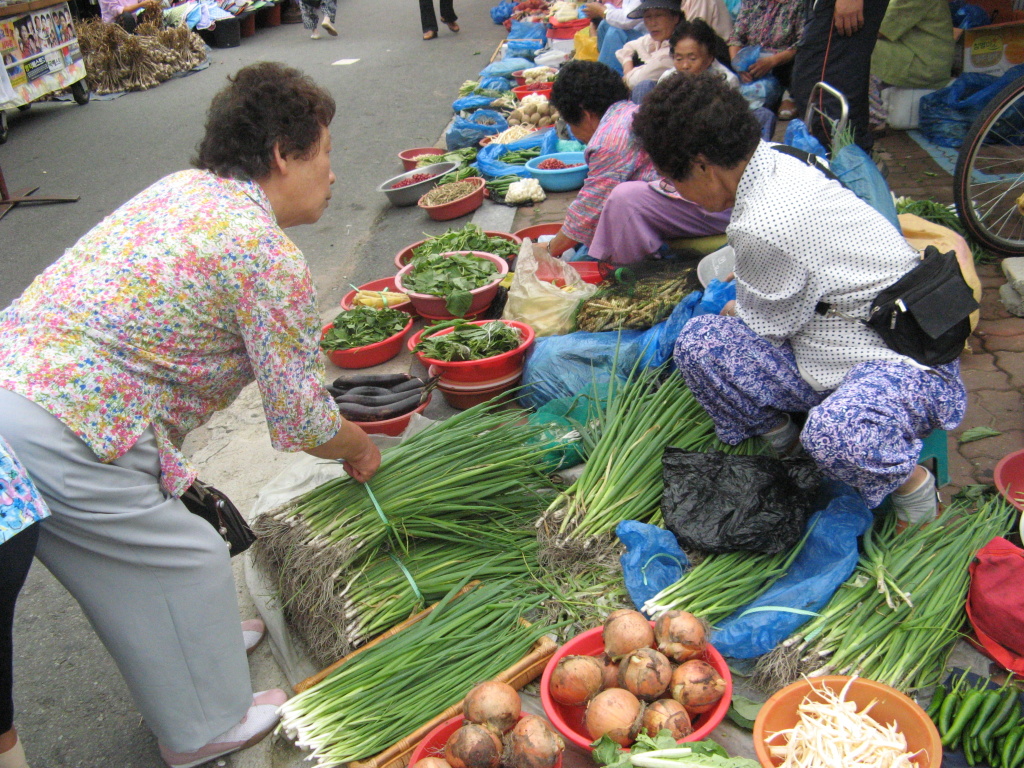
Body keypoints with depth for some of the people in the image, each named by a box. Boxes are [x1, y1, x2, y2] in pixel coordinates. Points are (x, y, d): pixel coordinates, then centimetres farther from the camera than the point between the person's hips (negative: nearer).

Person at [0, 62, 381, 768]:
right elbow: (300, 422, -9)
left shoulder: (182, 187, 13)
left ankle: (203, 640, 49)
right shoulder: (271, 258, -14)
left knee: (157, 542, 26)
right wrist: (361, 449, 14)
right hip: (61, 438, -9)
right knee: (185, 559, 11)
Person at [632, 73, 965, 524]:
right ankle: (785, 448, 13)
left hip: (905, 366, -9)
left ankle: (913, 485, -6)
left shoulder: (764, 227, -27)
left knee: (835, 435, -41)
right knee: (698, 342, -8)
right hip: (830, 353, 9)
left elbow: (763, 330, -10)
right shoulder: (779, 167, 2)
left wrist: (733, 312, 11)